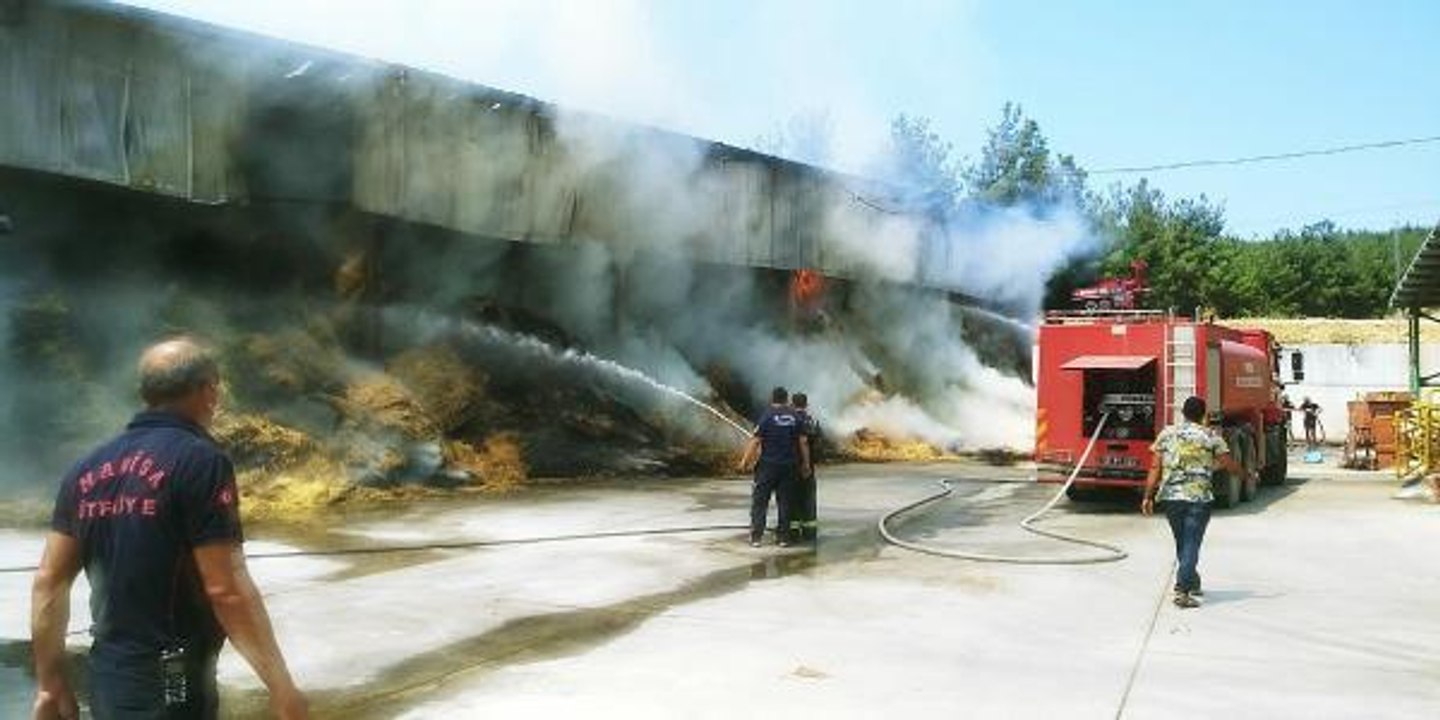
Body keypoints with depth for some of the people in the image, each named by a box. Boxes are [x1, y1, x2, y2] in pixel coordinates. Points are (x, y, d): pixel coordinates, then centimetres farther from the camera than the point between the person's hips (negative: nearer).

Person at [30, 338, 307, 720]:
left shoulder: (88, 469, 7)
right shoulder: (201, 461, -15)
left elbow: (49, 581, 8)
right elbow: (226, 589, -19)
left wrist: (50, 681, 16)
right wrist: (282, 688, -14)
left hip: (107, 682, 7)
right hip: (171, 689, -7)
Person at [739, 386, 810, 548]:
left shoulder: (767, 415, -7)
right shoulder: (795, 417, 3)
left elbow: (755, 440, -10)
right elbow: (803, 442, 3)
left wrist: (746, 460, -2)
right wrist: (806, 463, 11)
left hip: (768, 464, -3)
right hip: (789, 466, 3)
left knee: (760, 501, 4)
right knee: (785, 501, 9)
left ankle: (756, 536, 0)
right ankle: (783, 537, 10)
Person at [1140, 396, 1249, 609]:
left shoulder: (1166, 434, 6)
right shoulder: (1211, 437, 0)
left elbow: (1155, 468, 2)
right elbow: (1229, 465, 1)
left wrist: (1148, 496, 5)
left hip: (1170, 496, 3)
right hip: (1199, 497, -3)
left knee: (1182, 542, 18)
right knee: (1191, 544, -1)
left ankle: (1192, 583, 33)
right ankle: (1182, 590, -9)